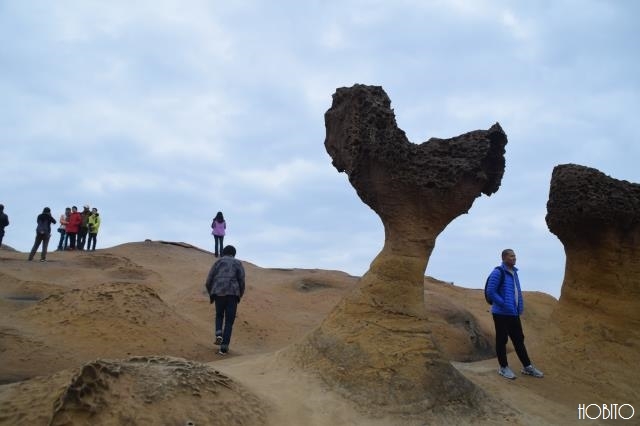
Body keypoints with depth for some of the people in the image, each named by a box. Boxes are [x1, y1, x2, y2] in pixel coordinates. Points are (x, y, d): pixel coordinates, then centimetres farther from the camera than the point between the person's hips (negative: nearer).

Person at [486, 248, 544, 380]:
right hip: (501, 313, -8)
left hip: (514, 313, 8)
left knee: (519, 339, 14)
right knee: (502, 340, 3)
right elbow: (491, 292, -18)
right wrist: (504, 304, -18)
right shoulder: (498, 272, -14)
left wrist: (520, 306, 9)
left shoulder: (514, 272, 12)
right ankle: (503, 368, 14)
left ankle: (527, 367, 23)